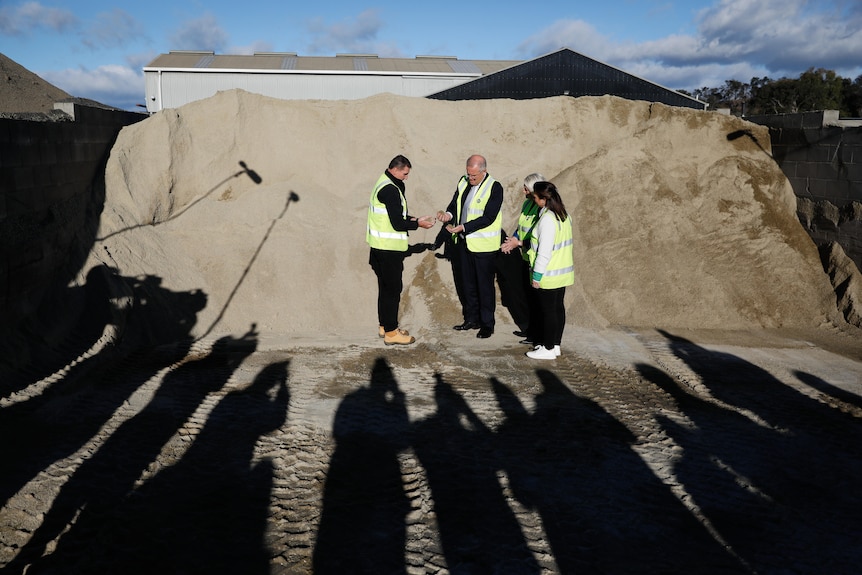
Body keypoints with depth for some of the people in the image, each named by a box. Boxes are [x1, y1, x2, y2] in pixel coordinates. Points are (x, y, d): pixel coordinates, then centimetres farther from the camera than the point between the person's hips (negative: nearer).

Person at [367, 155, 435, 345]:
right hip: (389, 249, -10)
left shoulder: (383, 184, 12)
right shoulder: (390, 190, -20)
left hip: (380, 247, 10)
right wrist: (418, 224, -8)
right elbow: (398, 224, -21)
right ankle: (391, 332, 4)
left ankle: (384, 326, 28)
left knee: (386, 287, 18)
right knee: (393, 288, -3)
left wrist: (413, 219, 7)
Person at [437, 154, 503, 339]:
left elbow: (488, 218, -20)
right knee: (466, 283, 16)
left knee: (485, 285, 4)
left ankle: (487, 324, 16)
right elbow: (455, 204, 10)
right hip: (464, 242, 7)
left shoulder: (495, 188, -15)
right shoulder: (464, 182, 5)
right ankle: (472, 319, 30)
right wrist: (449, 214, -14)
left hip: (483, 245, -6)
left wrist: (463, 227, -24)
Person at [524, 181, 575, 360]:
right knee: (558, 307, 15)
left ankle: (548, 349, 11)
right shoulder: (564, 215, 7)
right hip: (563, 272, 9)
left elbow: (544, 251, -23)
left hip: (549, 275, -9)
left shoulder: (547, 219, -22)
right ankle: (555, 345, 25)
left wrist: (537, 276, -17)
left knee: (548, 310, 1)